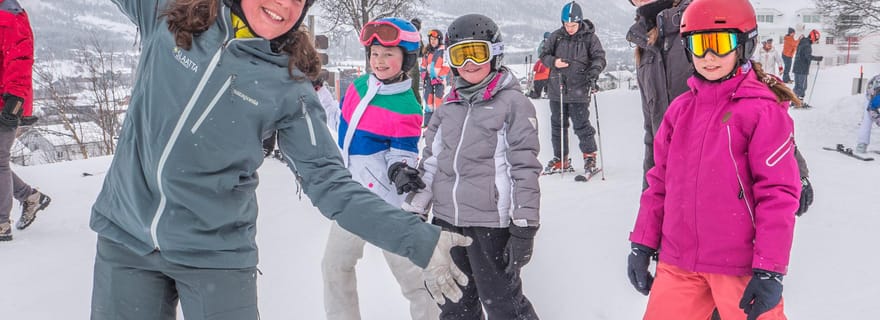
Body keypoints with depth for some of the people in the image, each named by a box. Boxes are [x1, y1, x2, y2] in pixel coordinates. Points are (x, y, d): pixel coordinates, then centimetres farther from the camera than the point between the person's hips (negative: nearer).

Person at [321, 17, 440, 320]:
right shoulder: (358, 86, 2)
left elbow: (403, 152, -11)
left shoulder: (407, 108, -16)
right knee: (335, 263, 17)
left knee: (408, 267, -1)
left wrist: (400, 171, -31)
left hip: (384, 196, -7)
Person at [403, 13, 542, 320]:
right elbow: (431, 159, 15)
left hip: (491, 223, -6)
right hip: (446, 220, 6)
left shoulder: (513, 102, -6)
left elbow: (525, 167, -10)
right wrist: (414, 209, 12)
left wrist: (524, 227, -13)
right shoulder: (449, 104, 11)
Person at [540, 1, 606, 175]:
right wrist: (553, 62, -11)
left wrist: (594, 71, -24)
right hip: (557, 89, 4)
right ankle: (561, 160, 24)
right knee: (557, 125, 11)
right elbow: (544, 54, 10)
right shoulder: (556, 36, 4)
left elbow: (599, 58, -4)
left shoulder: (589, 37, -3)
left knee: (581, 125, -5)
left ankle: (590, 157, 12)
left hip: (579, 90, -4)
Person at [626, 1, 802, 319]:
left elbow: (778, 192, -11)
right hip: (678, 263, 5)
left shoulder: (763, 110, -9)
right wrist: (642, 243, 11)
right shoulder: (680, 109, 7)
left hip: (741, 266, -5)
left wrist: (770, 270, -13)